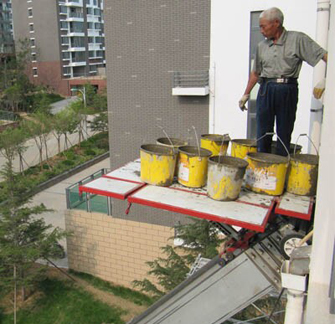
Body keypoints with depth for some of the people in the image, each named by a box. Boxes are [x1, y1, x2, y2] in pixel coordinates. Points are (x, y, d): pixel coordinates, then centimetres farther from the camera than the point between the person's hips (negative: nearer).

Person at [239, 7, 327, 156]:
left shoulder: (297, 39, -2)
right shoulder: (262, 46, 11)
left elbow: (324, 57, -6)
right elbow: (255, 72, 21)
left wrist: (323, 81, -18)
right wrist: (246, 94, 20)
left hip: (288, 90, -3)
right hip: (266, 90, 3)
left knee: (284, 134, 3)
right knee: (263, 133, 3)